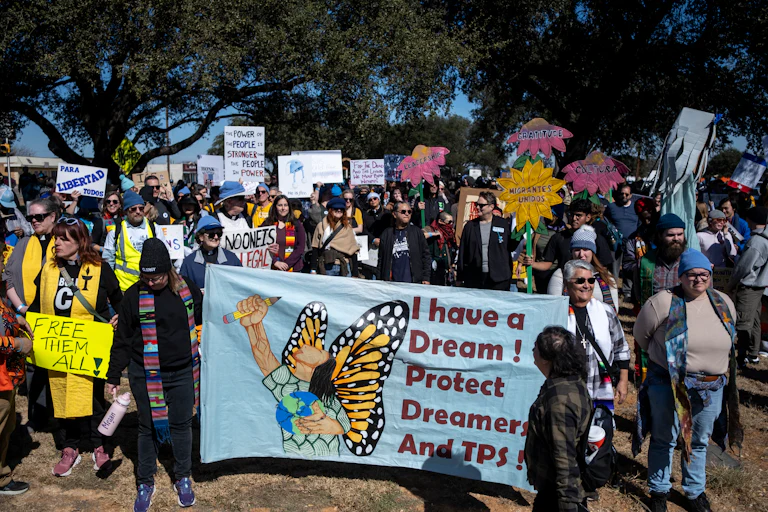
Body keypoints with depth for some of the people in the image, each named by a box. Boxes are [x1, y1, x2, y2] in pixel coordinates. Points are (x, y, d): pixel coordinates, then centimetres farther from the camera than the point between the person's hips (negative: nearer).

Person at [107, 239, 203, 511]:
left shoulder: (188, 290, -3)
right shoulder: (134, 295, -7)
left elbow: (205, 318, 15)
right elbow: (123, 340, -1)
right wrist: (113, 377, 1)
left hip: (182, 372, 1)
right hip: (145, 375, -1)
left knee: (181, 425, 10)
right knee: (148, 427, 10)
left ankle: (183, 478, 29)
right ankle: (145, 482, 28)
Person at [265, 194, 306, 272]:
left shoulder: (297, 224, 4)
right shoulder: (267, 224, 5)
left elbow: (301, 247, -1)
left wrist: (287, 263, -11)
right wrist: (275, 262, -13)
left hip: (293, 268, 0)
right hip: (273, 268, 0)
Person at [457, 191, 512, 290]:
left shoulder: (504, 224, 4)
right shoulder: (470, 226, 9)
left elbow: (510, 248, 3)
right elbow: (462, 252, 8)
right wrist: (460, 278, 4)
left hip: (499, 279, -1)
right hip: (474, 279, 1)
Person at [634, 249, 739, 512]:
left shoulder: (723, 303, 2)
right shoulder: (664, 302, -13)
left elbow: (730, 339, 18)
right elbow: (641, 334, -1)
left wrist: (709, 361, 14)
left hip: (711, 386, 4)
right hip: (668, 383, -4)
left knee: (699, 441, 18)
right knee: (665, 439, 10)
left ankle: (695, 491, 36)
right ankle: (659, 490, 26)